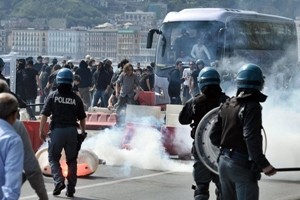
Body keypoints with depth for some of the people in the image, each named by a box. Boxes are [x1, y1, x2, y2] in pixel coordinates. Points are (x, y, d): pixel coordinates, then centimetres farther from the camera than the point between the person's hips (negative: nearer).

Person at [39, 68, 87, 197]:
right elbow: (82, 118, 7)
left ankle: (59, 181, -9)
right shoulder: (76, 98, 3)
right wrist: (83, 132, 19)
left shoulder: (52, 96, -2)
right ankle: (71, 188, 12)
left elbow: (45, 115, -6)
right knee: (72, 160, 11)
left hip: (57, 130, -2)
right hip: (72, 131, 2)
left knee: (53, 158, 12)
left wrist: (41, 130, 0)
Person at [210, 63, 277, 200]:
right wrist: (264, 164, -19)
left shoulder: (227, 105, 7)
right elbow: (252, 139, -24)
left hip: (224, 162, 8)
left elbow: (214, 135, 10)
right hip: (242, 165, -8)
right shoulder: (252, 107, -15)